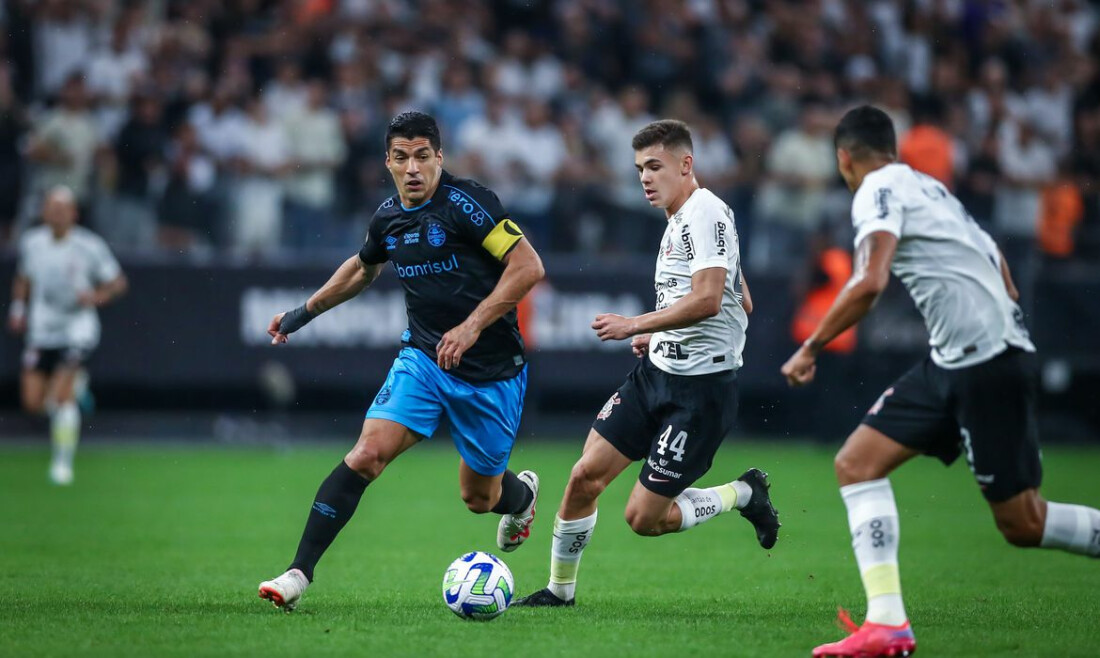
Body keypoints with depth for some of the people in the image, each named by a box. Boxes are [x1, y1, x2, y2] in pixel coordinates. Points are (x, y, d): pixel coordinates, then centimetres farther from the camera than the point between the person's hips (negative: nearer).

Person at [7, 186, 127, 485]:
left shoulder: (89, 246, -10)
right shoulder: (31, 243, 1)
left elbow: (118, 281, 0)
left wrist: (96, 297, -18)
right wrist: (18, 308, 7)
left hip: (78, 332, -4)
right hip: (41, 333, 4)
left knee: (61, 393, -19)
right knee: (33, 402, -1)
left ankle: (63, 461, -4)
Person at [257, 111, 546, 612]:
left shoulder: (466, 203, -15)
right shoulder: (388, 218, 4)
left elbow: (528, 266, -18)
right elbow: (363, 267, 27)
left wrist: (472, 326, -23)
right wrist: (305, 311, 30)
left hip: (492, 371, -4)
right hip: (422, 357, 4)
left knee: (478, 499, 9)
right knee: (367, 453, -18)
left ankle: (521, 494, 48)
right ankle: (299, 573, -18)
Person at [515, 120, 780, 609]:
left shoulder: (705, 212, -14)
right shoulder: (679, 220, 17)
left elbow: (707, 299, -26)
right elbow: (742, 303, 24)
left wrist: (636, 326, -23)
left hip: (701, 387, -9)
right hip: (656, 372, 9)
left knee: (644, 519, -7)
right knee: (585, 476, 1)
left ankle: (743, 495, 14)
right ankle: (560, 589, 15)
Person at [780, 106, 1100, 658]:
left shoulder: (880, 189, -5)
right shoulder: (930, 188, 21)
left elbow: (870, 283, -21)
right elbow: (1003, 281, 22)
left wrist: (810, 349, -12)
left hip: (988, 358, -9)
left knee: (1022, 524, -6)